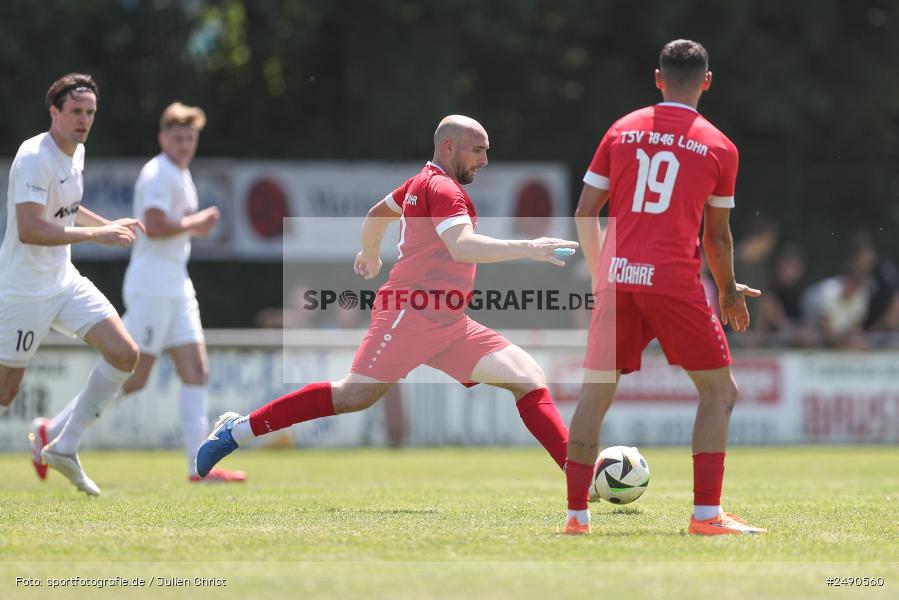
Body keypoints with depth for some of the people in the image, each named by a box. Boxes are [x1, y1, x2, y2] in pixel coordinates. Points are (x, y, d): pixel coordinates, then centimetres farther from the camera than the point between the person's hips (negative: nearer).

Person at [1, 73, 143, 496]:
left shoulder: (77, 153, 8)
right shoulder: (34, 158, -20)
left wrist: (109, 224, 16)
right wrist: (94, 234, -30)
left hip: (66, 282, 8)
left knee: (124, 355, -4)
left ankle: (62, 444, 4)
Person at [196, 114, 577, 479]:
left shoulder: (422, 182, 20)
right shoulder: (442, 188, -10)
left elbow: (377, 214, 36)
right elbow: (463, 247, -26)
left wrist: (371, 253, 53)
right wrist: (527, 249, -27)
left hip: (448, 325, 10)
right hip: (411, 313, -10)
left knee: (529, 379, -1)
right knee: (356, 394, -12)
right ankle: (239, 430, -1)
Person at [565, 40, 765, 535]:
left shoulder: (622, 131, 11)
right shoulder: (718, 147, 5)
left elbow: (585, 212, 10)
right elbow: (717, 235, 9)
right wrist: (728, 292, 24)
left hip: (616, 277, 3)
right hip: (673, 280, -3)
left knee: (595, 394, 10)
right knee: (719, 390, 8)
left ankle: (576, 513, 8)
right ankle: (706, 513, -1)